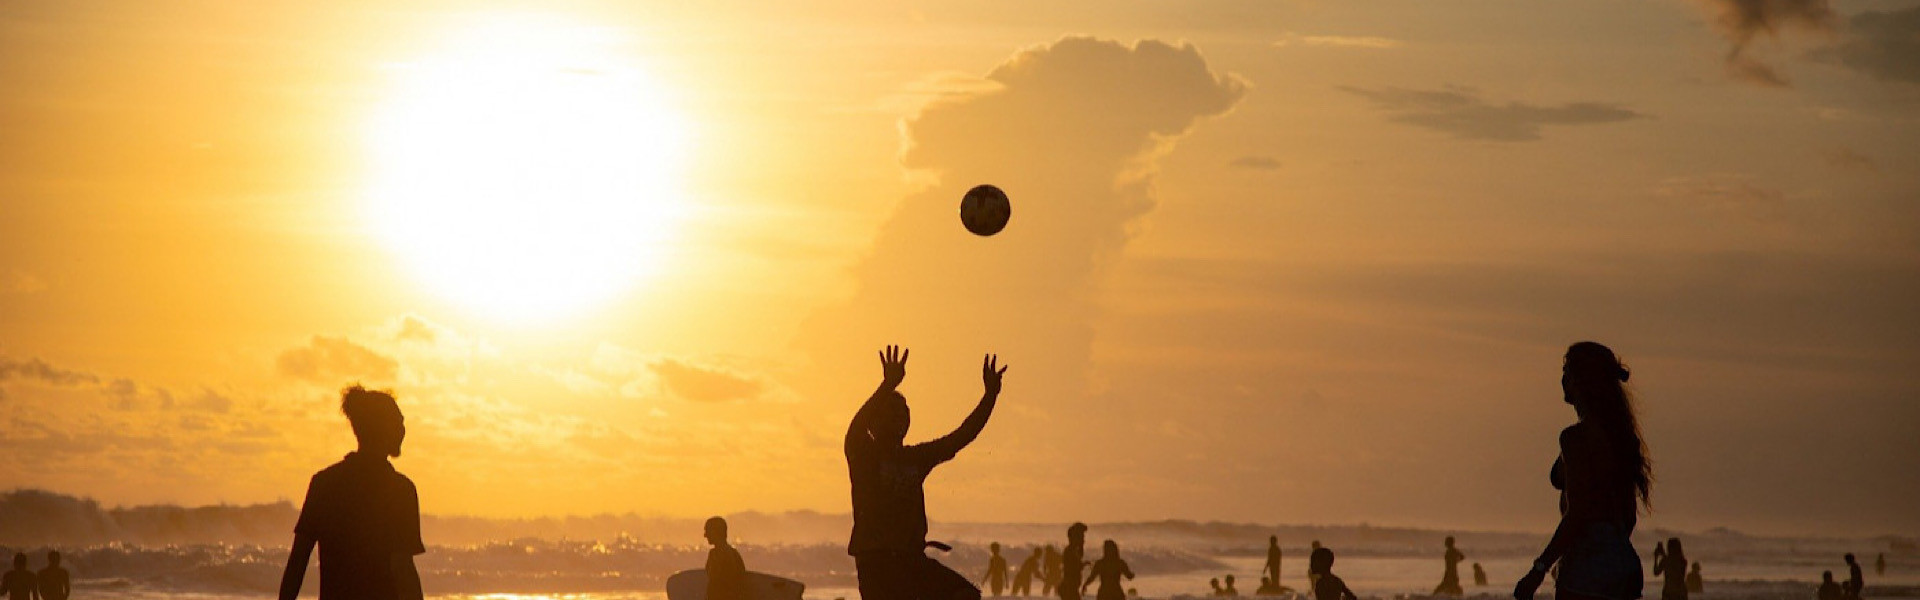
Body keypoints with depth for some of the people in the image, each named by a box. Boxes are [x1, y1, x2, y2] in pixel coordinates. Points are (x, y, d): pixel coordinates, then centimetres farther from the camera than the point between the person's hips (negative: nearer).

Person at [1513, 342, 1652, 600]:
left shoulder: (1577, 437, -13)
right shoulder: (1622, 436, 14)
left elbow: (1577, 514, -18)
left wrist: (1538, 570, -16)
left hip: (1588, 566, -9)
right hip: (1624, 562, 9)